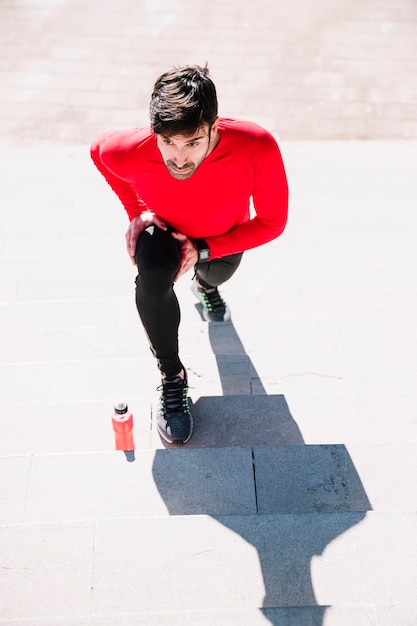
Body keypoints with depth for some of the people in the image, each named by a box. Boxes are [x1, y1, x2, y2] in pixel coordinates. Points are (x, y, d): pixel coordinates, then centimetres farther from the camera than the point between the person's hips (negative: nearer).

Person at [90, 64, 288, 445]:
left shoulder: (258, 149, -42)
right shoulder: (128, 152, -38)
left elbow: (272, 222, -25)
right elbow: (99, 150, -10)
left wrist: (204, 249, -31)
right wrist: (137, 210, -15)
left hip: (224, 237, 2)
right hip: (164, 228, -1)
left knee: (218, 275, 27)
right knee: (154, 274, -32)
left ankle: (205, 282, 68)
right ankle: (171, 375, -10)